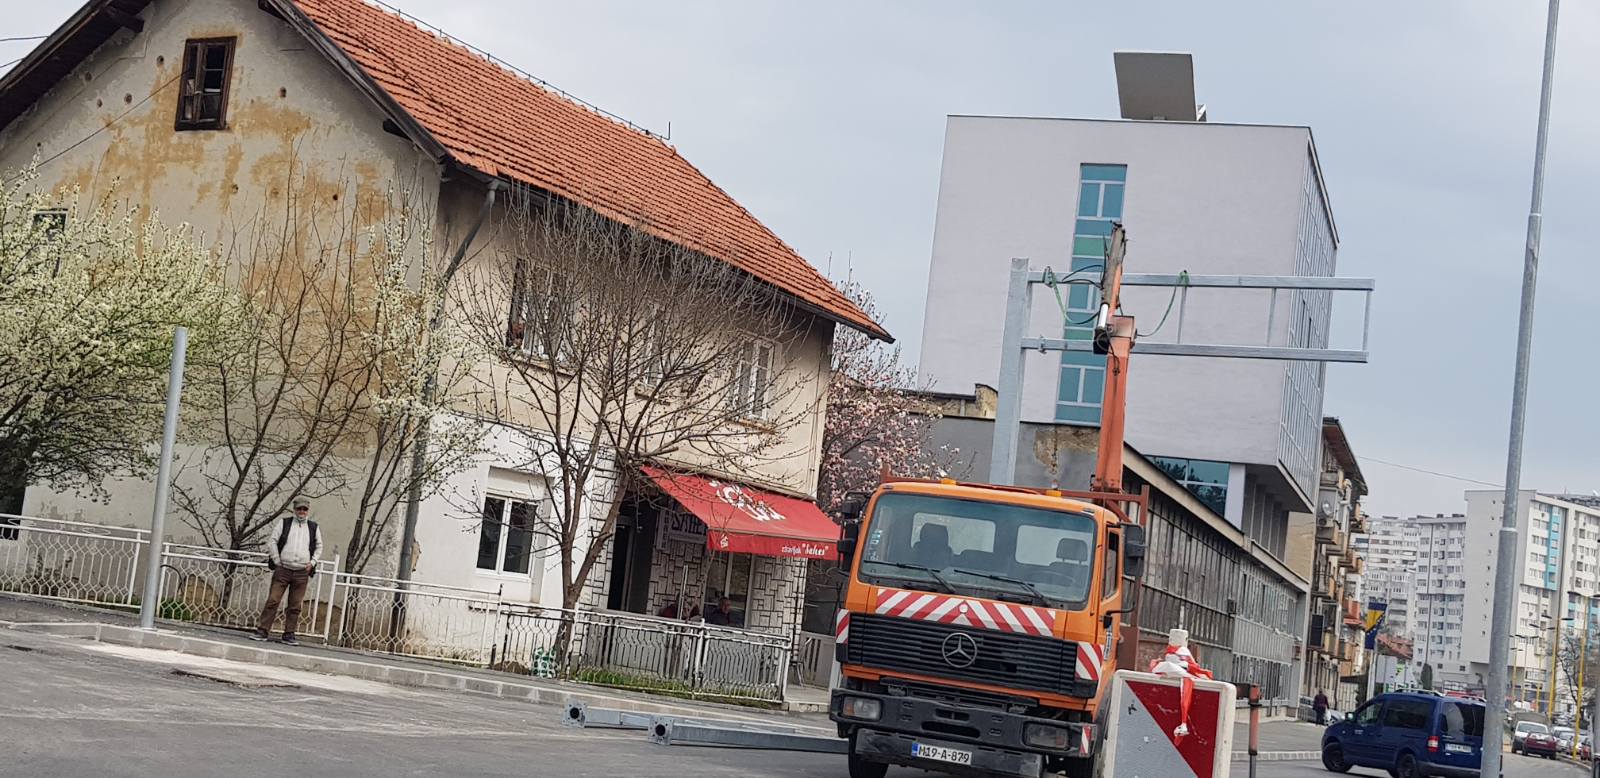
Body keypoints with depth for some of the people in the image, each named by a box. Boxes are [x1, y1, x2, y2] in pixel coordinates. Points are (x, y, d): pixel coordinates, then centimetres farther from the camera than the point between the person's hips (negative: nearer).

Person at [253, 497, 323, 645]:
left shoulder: (313, 527, 11)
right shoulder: (284, 523, 6)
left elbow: (319, 546, 22)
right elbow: (272, 542, 5)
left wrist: (312, 562, 9)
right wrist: (277, 560, -2)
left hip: (302, 573, 2)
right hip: (283, 570, -2)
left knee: (295, 606, 2)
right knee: (272, 601, -6)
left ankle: (289, 634, 8)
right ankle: (263, 631, -4)